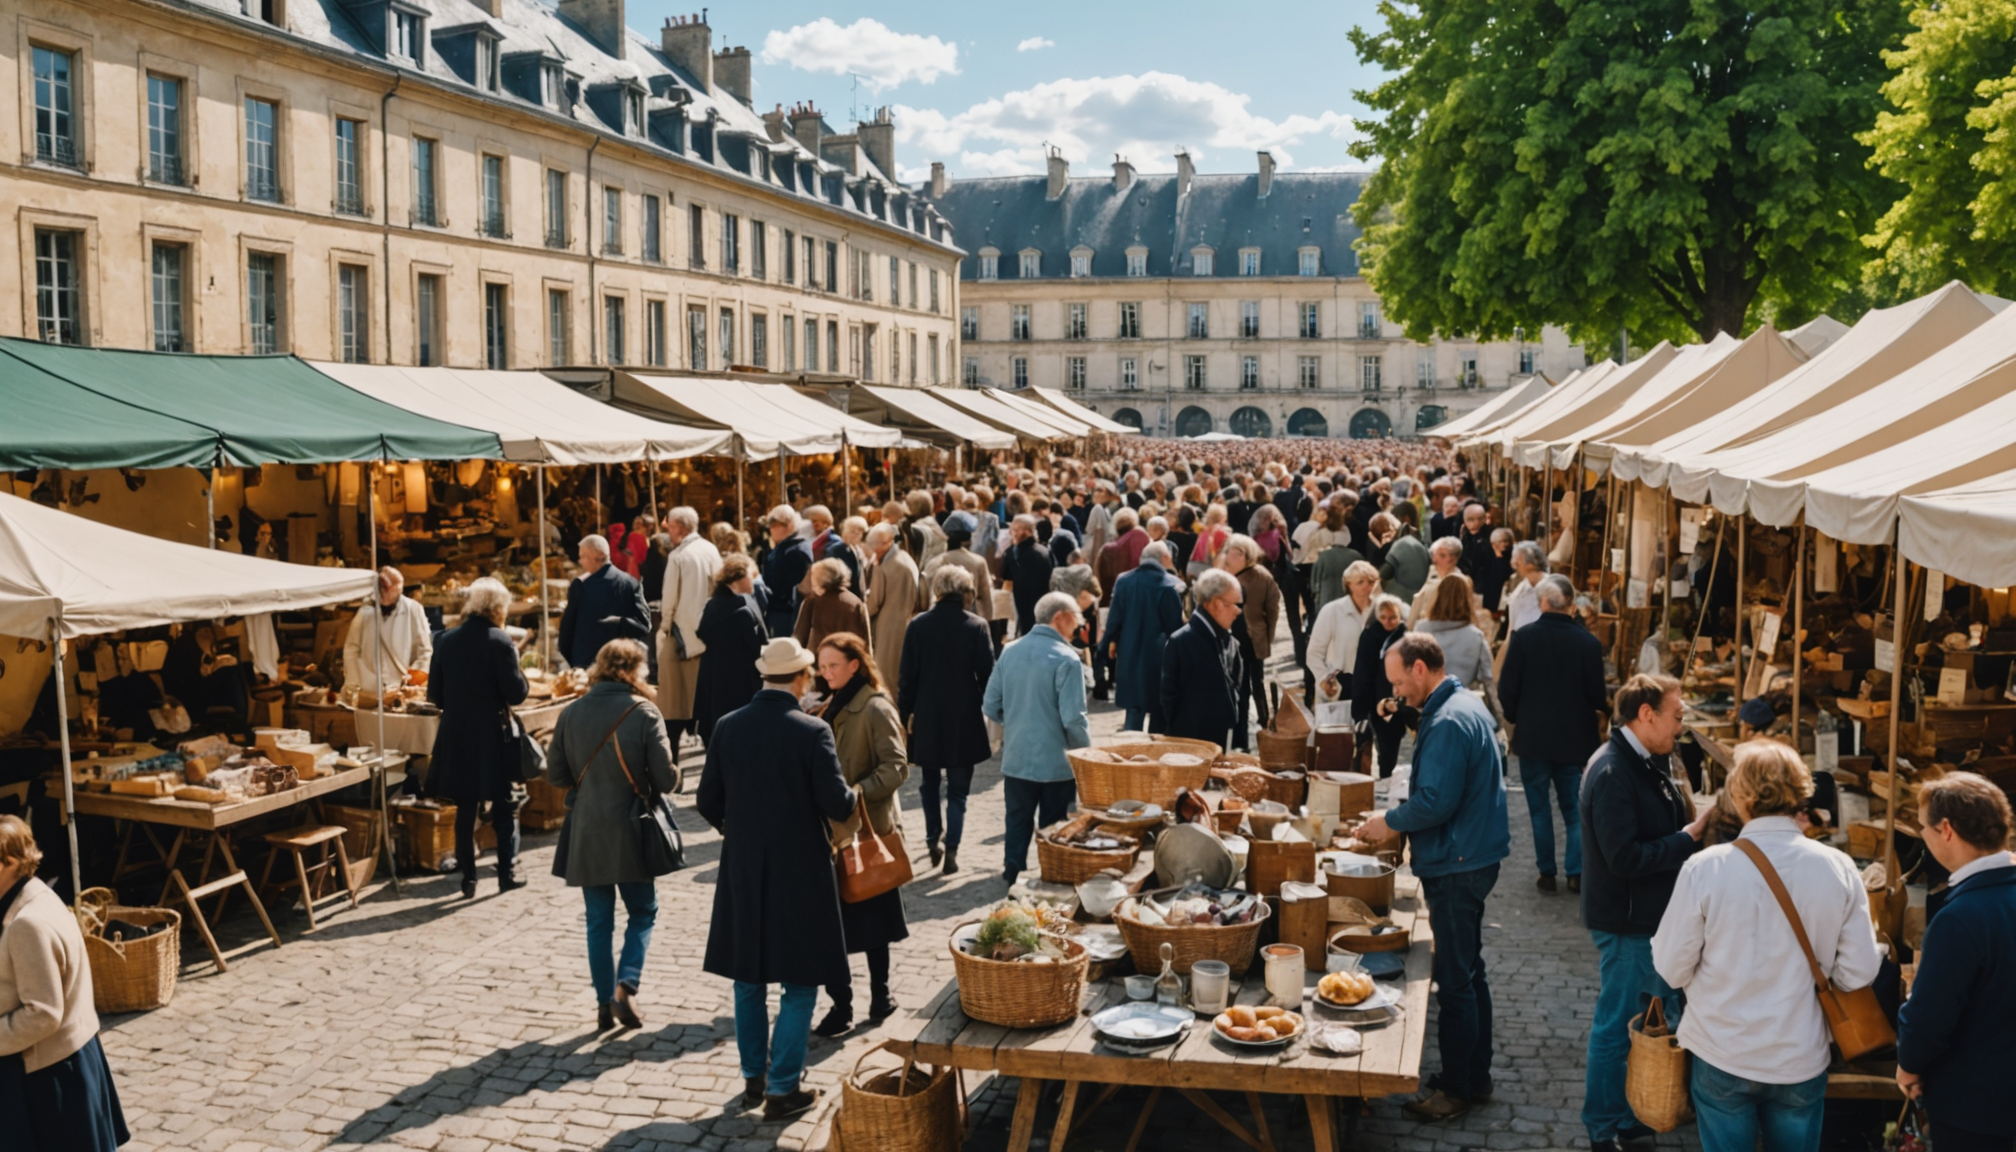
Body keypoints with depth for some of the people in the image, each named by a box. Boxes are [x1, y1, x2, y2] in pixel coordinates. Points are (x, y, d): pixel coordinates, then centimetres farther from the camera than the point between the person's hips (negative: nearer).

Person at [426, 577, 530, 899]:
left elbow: (435, 694, 5)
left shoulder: (446, 640, 1)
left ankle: (468, 878, 14)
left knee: (465, 809, 12)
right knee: (504, 806, 11)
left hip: (457, 737, 4)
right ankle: (507, 872, 14)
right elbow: (516, 694, -13)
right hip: (494, 738, -4)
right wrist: (519, 671, 5)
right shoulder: (500, 641, -13)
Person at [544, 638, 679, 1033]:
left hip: (586, 834, 3)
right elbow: (666, 780, -11)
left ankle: (605, 1002, 15)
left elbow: (555, 774, 5)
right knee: (642, 912, 13)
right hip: (631, 832, -3)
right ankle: (626, 986, -4)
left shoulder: (571, 713, 0)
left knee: (599, 920, 13)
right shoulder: (644, 714, -10)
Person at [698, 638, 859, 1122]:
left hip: (742, 869, 5)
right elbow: (838, 805, -16)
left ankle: (753, 1077, 27)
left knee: (748, 978, 17)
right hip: (799, 870, -4)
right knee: (800, 982, 7)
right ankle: (782, 1090, 9)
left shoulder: (728, 727, -3)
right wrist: (853, 794, 7)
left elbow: (707, 801, 2)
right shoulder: (812, 732, -17)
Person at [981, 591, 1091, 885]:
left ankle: (1012, 879, 24)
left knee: (1017, 823, 17)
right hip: (1056, 762, -5)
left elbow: (990, 707, 4)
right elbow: (1073, 719, -20)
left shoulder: (1009, 652, 0)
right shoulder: (1066, 660, -17)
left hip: (1016, 759, 5)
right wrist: (1087, 751, -2)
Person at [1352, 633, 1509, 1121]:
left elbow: (1436, 802, -26)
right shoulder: (1464, 705, 11)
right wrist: (1403, 822, 12)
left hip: (1457, 866, -11)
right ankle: (1475, 1075, 30)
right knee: (1468, 971, 19)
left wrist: (1391, 821, -10)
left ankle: (1457, 1088, 10)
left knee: (1456, 981, 0)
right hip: (1470, 857, 11)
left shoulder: (1448, 723, -22)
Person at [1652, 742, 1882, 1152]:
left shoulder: (1704, 868, -19)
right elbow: (1860, 972, -7)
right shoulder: (1838, 868, -13)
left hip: (1722, 1056, -1)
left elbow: (1672, 968, -12)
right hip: (1802, 1058, 2)